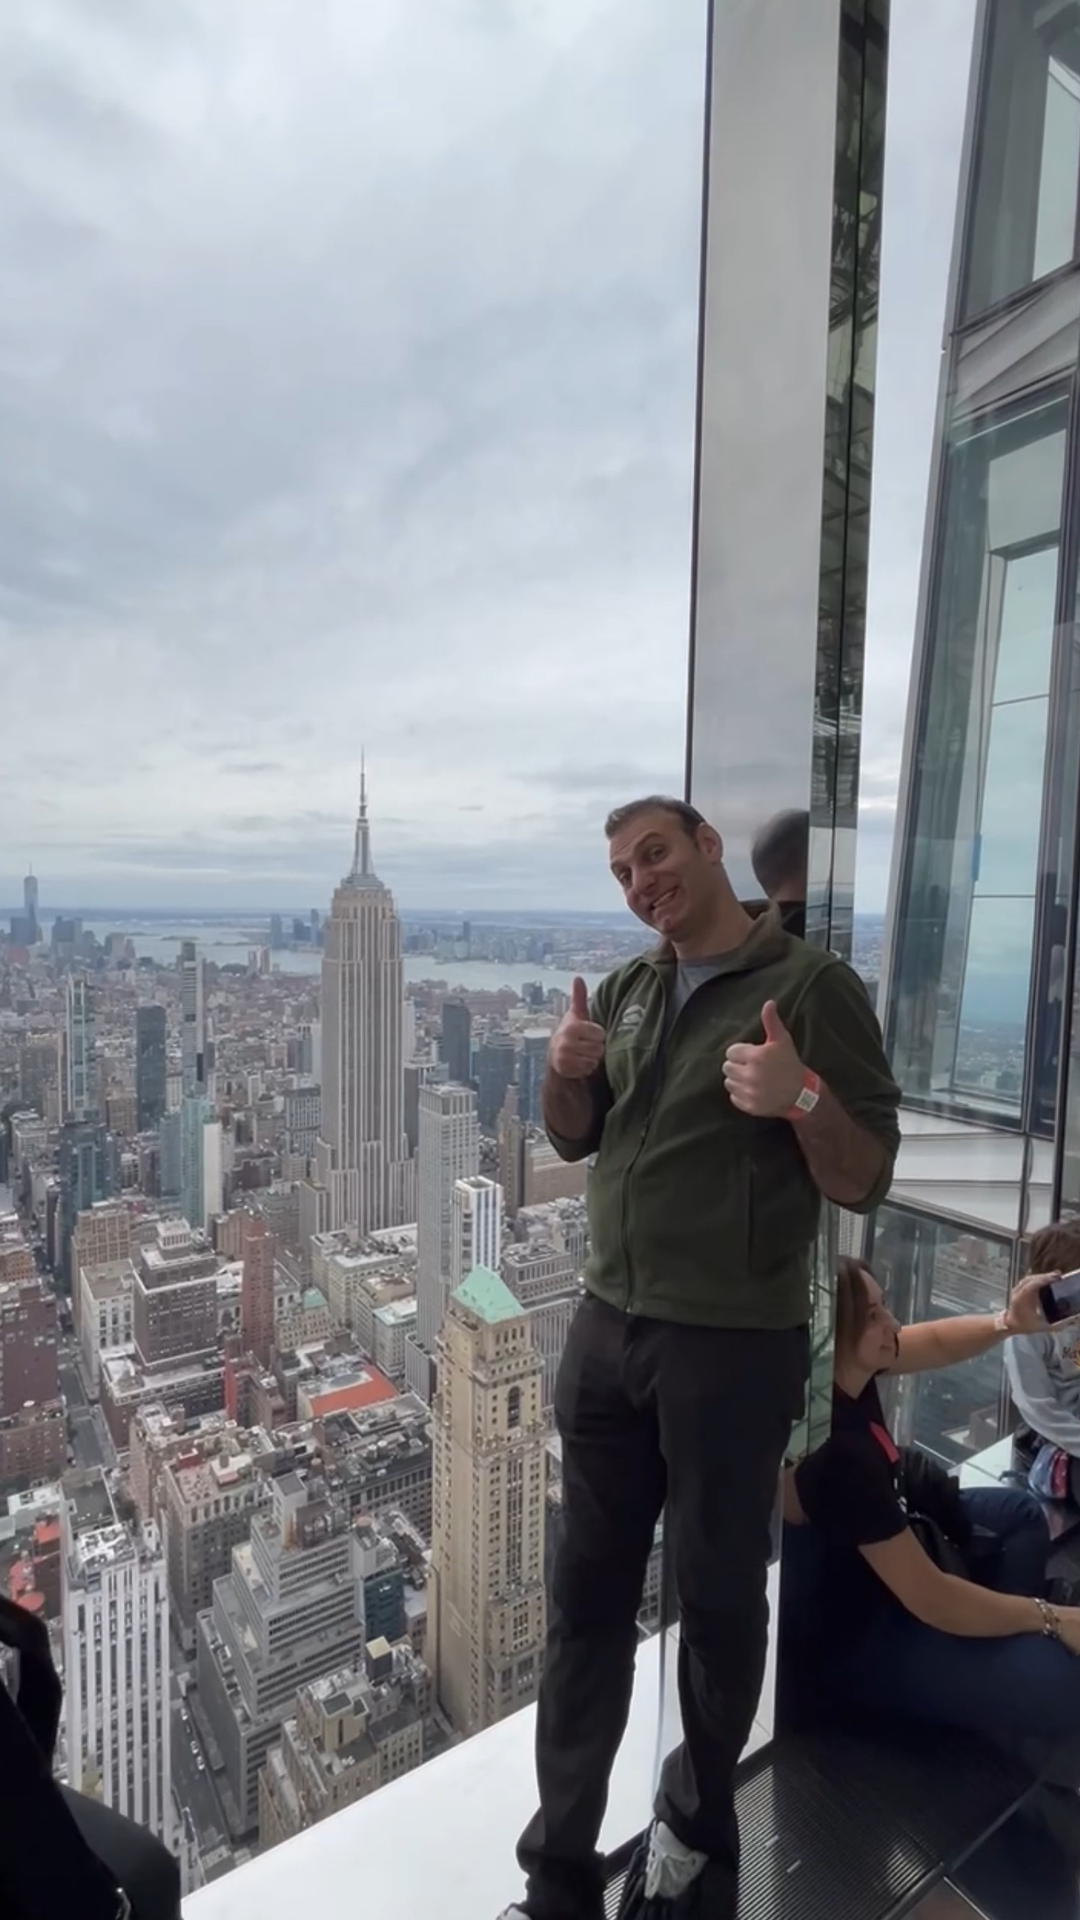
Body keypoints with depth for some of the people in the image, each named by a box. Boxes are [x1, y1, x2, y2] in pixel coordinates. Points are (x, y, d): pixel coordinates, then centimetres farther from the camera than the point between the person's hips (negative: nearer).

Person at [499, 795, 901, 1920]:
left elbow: (865, 1183, -12)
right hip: (607, 1332, 5)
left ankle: (700, 1824, 45)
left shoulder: (811, 986, -12)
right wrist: (565, 1072, -7)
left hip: (734, 1350, -4)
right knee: (588, 1601, 15)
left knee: (719, 1599, 16)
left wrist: (802, 1100, -31)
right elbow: (573, 1141, 14)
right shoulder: (624, 992, 6)